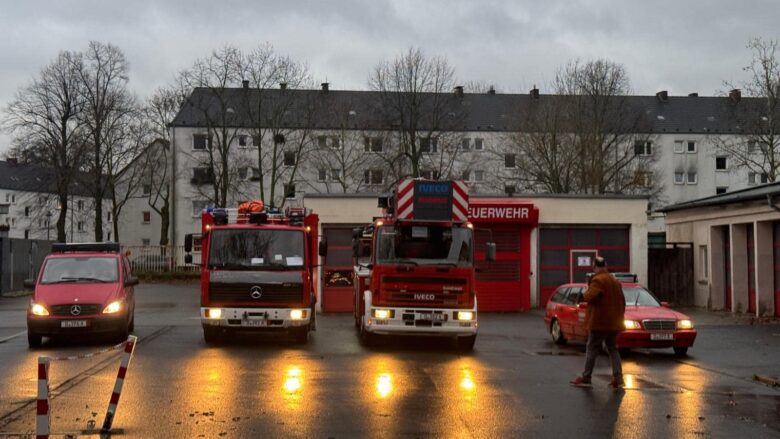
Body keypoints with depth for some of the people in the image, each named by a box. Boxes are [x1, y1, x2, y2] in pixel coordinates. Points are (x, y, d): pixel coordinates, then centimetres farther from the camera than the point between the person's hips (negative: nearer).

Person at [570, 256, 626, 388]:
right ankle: (618, 378, 4)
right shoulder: (615, 281, 15)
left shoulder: (598, 280, -13)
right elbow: (622, 301, 19)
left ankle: (586, 378, 2)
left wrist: (586, 294, -5)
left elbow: (590, 297, -26)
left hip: (599, 322, -8)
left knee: (591, 349, 0)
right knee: (613, 349, 12)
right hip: (614, 322, 8)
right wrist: (619, 316, 25)